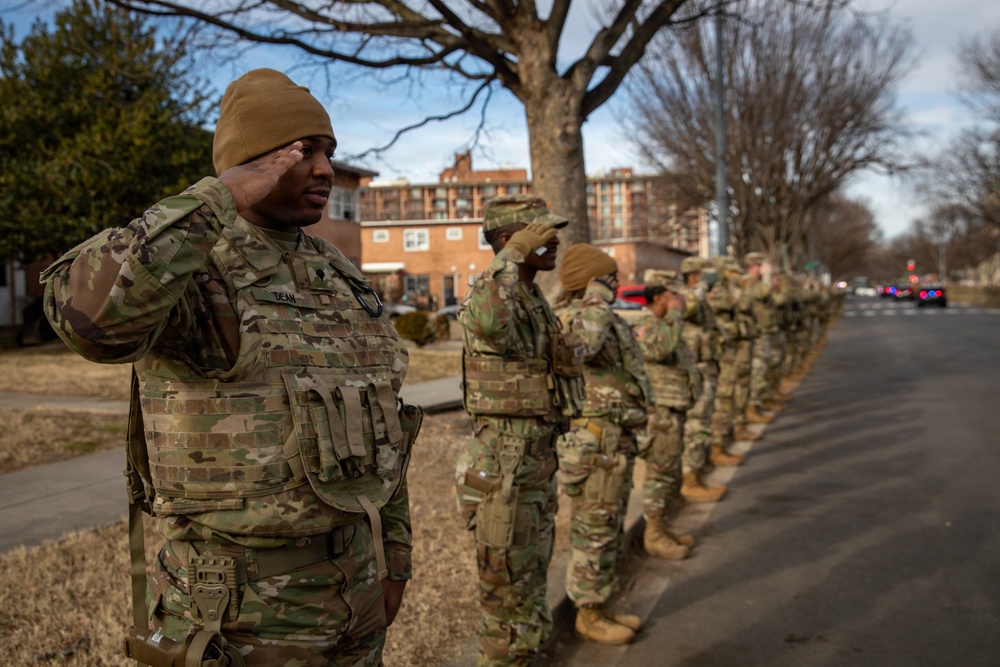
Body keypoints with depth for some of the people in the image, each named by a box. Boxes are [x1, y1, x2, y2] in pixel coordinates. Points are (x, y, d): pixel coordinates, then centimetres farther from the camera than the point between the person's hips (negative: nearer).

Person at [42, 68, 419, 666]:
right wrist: (223, 201, -30)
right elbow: (89, 315, -38)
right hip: (248, 601, -6)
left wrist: (394, 549, 13)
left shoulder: (337, 275, 8)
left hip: (353, 574, 7)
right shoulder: (185, 263, -13)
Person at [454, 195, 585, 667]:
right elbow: (486, 321, -46)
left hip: (536, 465, 9)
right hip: (504, 473, -9)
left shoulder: (533, 301, 12)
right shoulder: (494, 295, -18)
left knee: (526, 595, 21)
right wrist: (513, 253, -32)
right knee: (509, 603, 3)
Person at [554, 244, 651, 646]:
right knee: (594, 531, 2)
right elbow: (581, 344, -43)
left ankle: (601, 608, 31)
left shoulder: (602, 319, 14)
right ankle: (589, 616, 16)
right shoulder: (573, 317, -17)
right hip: (596, 443, -10)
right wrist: (597, 303, -29)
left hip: (616, 442, 10)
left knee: (608, 530, 18)